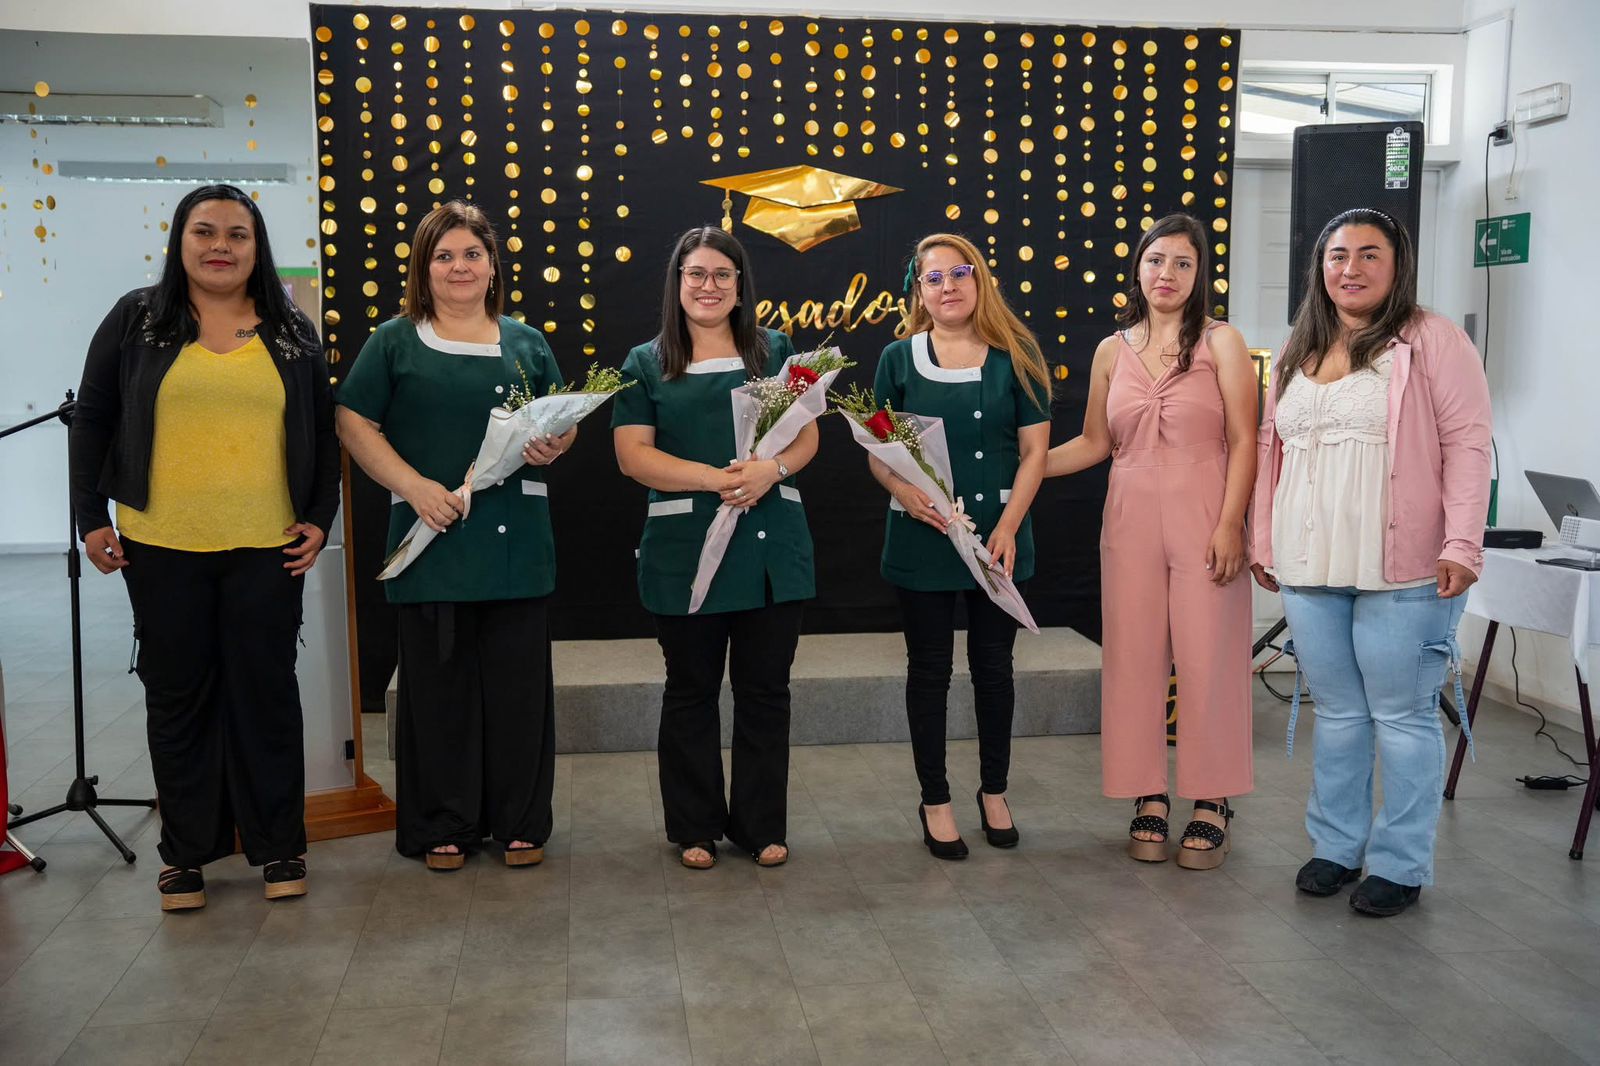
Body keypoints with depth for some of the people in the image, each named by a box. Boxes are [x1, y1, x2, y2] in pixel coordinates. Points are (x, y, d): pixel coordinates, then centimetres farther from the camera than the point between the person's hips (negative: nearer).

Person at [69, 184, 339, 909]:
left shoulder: (292, 331, 8)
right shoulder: (136, 320, 5)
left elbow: (323, 433, 11)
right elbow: (92, 422, 6)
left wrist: (320, 518, 3)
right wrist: (91, 517, 1)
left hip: (267, 549, 0)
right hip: (162, 549, 0)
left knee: (267, 693, 5)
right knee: (177, 697, 7)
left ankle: (277, 845, 17)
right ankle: (186, 851, 19)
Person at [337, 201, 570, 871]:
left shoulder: (526, 343, 13)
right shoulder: (396, 341, 5)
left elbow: (564, 425, 17)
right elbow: (354, 423, 0)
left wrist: (556, 445, -7)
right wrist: (415, 486, -12)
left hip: (516, 538, 2)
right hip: (432, 537, -2)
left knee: (518, 681, 5)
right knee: (439, 681, 4)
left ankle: (521, 822, 18)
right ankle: (444, 827, 17)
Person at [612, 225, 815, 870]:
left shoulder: (775, 351, 11)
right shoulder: (646, 364, 6)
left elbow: (807, 436, 7)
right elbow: (633, 454, -4)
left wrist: (770, 469, -15)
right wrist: (712, 478, -17)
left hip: (771, 546, 1)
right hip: (685, 550, -1)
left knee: (765, 689, 7)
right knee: (690, 690, 8)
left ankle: (762, 825, 20)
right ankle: (694, 828, 21)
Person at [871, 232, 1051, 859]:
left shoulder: (1015, 356, 1)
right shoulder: (900, 358, 2)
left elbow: (1034, 450, -1)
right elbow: (878, 452, 2)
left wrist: (1007, 527, -12)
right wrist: (903, 491, -19)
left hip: (999, 533, 1)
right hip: (923, 536, 0)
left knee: (993, 665, 11)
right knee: (929, 669, 7)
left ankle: (994, 792, 29)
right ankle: (935, 801, 20)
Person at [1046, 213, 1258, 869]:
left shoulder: (1221, 343, 1)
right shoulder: (1112, 352, 10)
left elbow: (1244, 441, -4)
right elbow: (1093, 444, 16)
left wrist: (1230, 524, -13)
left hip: (1204, 523, -3)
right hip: (1130, 522, 3)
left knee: (1208, 659, 0)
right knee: (1134, 660, 5)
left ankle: (1211, 805, 13)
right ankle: (1148, 800, 17)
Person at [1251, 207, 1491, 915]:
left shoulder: (1431, 341, -4)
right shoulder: (1298, 351, 15)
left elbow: (1467, 443, -9)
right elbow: (1270, 448, 18)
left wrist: (1461, 544, -15)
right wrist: (1264, 541, 15)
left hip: (1403, 572, -5)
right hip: (1310, 568, 6)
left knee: (1402, 716, 2)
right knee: (1337, 711, 13)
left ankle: (1400, 864, 13)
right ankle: (1336, 846, 25)